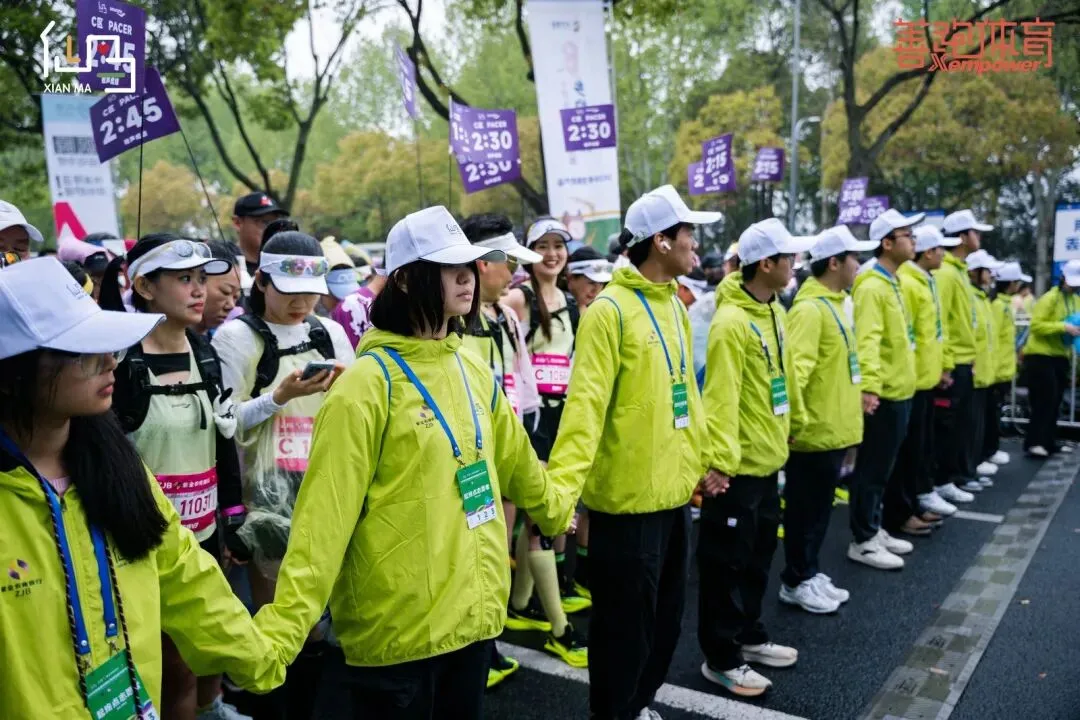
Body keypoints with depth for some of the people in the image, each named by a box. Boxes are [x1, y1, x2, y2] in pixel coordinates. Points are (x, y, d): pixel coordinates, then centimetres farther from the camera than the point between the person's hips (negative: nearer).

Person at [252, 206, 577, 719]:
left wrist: (558, 509, 32)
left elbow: (514, 459, 20)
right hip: (397, 626, -6)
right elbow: (325, 514, -20)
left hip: (472, 609, 7)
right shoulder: (369, 383, -16)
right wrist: (281, 626, -26)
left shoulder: (472, 369, 5)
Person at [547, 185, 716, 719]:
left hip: (674, 490, 9)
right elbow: (586, 402, -23)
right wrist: (561, 482, -32)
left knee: (666, 616, 21)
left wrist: (704, 459, 20)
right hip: (627, 495, -8)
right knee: (626, 623, 7)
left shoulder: (674, 305, 10)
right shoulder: (610, 310, -16)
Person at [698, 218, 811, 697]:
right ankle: (720, 658, 18)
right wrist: (720, 460, -26)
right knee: (728, 563, 4)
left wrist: (790, 422, 23)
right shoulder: (731, 322, -20)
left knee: (759, 556, 21)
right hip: (737, 466, -9)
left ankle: (749, 636, 38)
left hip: (767, 458, 9)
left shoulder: (774, 311, 8)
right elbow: (721, 398, -24)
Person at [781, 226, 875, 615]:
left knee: (820, 508, 18)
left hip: (834, 428, 10)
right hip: (815, 431, -10)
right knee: (806, 510, 3)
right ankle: (796, 582, 15)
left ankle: (811, 574, 30)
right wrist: (794, 420, -28)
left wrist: (858, 394, 20)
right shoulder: (809, 308, -18)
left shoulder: (833, 303, 13)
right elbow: (795, 369, -26)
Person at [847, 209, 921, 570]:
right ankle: (862, 541, 9)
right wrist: (869, 387, -33)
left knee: (883, 469, 17)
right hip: (882, 394, -10)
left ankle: (874, 530, 28)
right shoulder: (872, 287, -16)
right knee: (872, 469, -1)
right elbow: (866, 342, -26)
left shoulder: (892, 282, 15)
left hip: (898, 391, 10)